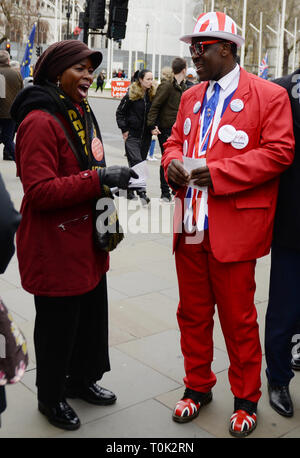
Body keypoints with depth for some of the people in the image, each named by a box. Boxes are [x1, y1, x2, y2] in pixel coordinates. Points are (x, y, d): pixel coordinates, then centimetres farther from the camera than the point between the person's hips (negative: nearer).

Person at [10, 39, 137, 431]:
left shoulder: (81, 113, 12)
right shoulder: (40, 121, -19)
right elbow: (40, 192, -24)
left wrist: (114, 179, 4)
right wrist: (98, 179, -28)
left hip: (87, 240, 9)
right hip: (55, 247, -9)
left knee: (92, 314, 20)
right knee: (58, 323, 8)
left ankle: (82, 378, 43)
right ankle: (50, 396, 31)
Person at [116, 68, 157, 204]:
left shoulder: (152, 95, 6)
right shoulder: (131, 94, -7)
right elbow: (120, 112, -1)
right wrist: (124, 130, -7)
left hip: (146, 136, 5)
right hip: (132, 135, -5)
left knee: (140, 162, 10)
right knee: (136, 162, -14)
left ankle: (129, 190, 23)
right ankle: (142, 193, -18)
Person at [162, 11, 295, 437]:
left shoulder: (269, 95, -5)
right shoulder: (191, 97, 17)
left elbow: (279, 152, -12)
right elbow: (175, 141, 21)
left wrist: (215, 171, -18)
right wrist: (174, 163, -4)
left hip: (233, 229, -6)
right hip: (189, 224, 6)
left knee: (238, 318, 5)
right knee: (192, 313, 15)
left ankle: (246, 399, 25)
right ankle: (197, 387, 34)